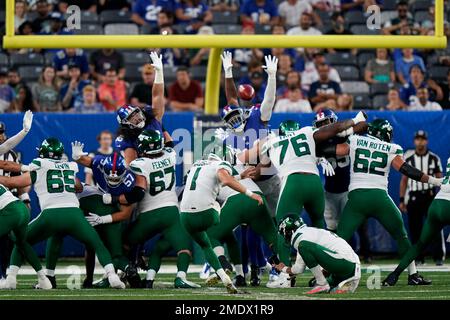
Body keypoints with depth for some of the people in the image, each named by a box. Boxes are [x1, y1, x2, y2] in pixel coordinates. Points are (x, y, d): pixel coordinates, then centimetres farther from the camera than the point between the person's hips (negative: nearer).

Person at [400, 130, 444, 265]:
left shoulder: (434, 158, 3)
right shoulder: (408, 158, 6)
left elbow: (440, 179, 6)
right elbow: (404, 180, 10)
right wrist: (402, 200, 6)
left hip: (430, 195, -2)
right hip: (413, 197, 2)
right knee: (415, 229, 3)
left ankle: (439, 257, -7)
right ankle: (418, 258, 11)